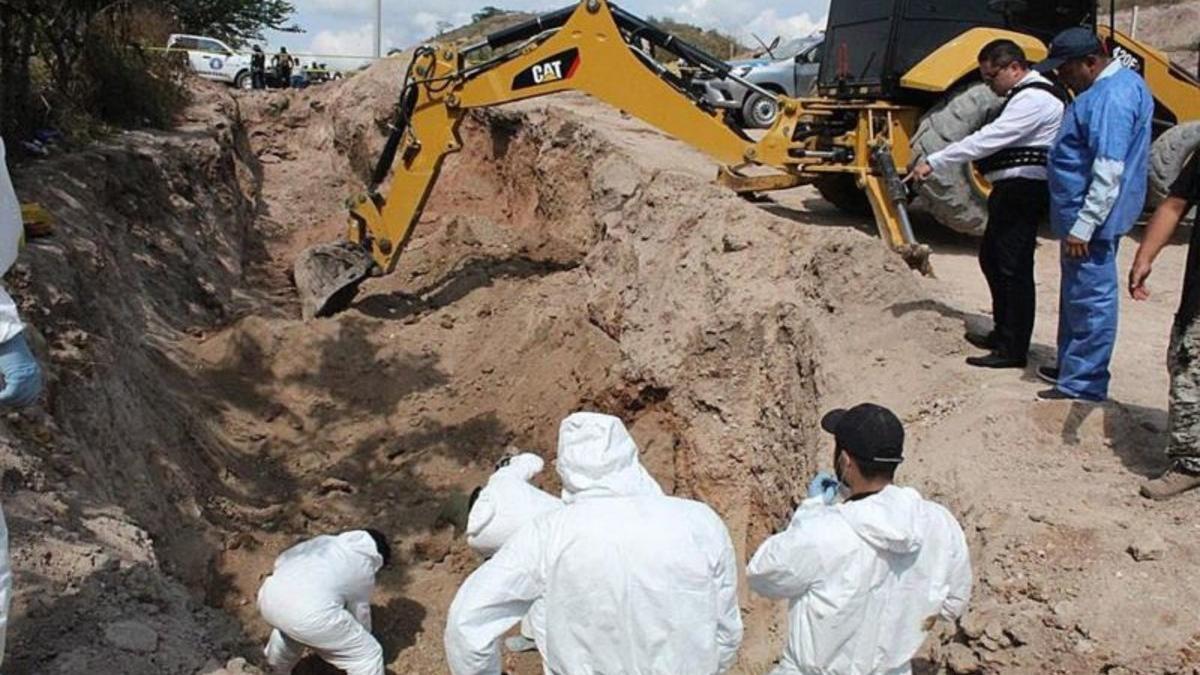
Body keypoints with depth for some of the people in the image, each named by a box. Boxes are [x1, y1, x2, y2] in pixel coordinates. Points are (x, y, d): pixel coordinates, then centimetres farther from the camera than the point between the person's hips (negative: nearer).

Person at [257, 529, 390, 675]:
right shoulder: (364, 570, 18)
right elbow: (360, 612, 27)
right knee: (368, 655, 9)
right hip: (309, 614, -6)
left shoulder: (326, 540, 29)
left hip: (270, 596, 7)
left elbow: (283, 559, 29)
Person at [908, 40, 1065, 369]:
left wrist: (933, 163, -23)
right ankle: (1003, 333, 32)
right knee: (992, 258, 19)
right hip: (1013, 191, 11)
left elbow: (987, 140, -23)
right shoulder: (1026, 95, 18)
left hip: (1022, 191, -11)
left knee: (1013, 268, -7)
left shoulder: (1034, 99, -16)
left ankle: (1012, 350, -1)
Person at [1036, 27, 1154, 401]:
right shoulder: (1121, 83, 14)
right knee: (1077, 296, 20)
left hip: (1090, 218, -11)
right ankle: (1072, 367, 32)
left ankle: (1083, 385, 3)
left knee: (1091, 300, -4)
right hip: (1082, 216, 11)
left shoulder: (1110, 98, -21)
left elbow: (1109, 171, -27)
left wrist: (1083, 226, -26)